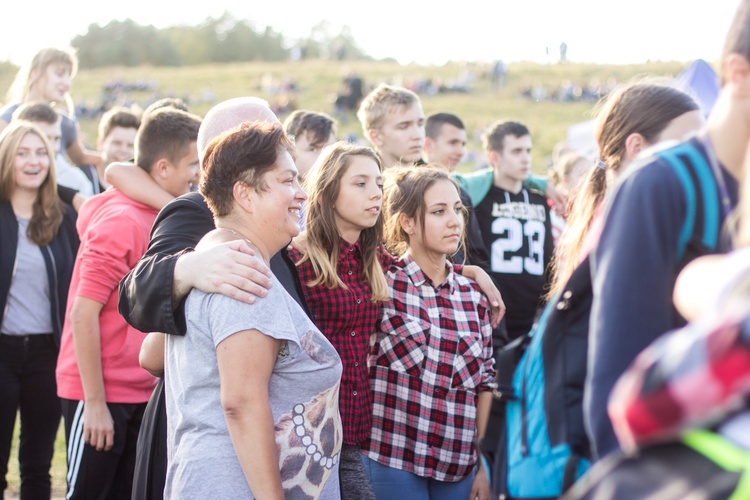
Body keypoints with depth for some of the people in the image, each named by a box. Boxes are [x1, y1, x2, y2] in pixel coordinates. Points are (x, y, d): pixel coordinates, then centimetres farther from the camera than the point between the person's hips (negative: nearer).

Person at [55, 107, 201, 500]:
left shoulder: (156, 216, 6)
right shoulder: (122, 221, -17)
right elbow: (83, 314, -18)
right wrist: (94, 402, -18)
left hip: (139, 392, 8)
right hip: (101, 395, -8)